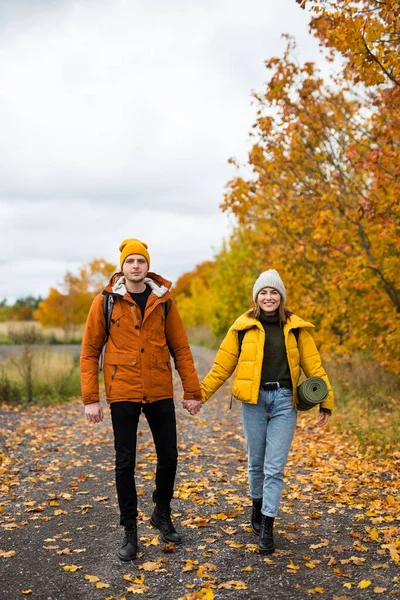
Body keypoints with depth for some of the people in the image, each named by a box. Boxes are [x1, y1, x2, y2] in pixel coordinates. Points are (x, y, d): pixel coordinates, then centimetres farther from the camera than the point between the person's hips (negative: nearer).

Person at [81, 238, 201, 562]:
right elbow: (90, 351, -1)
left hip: (160, 392, 2)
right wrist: (91, 398, -5)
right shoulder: (106, 301, -3)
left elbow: (181, 347, 5)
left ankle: (162, 513, 34)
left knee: (169, 456, 9)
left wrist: (192, 391, 3)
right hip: (123, 393, -2)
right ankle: (130, 531, 21)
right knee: (125, 462, 5)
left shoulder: (163, 300, 2)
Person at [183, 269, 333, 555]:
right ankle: (257, 508, 39)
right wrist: (200, 396, -1)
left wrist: (326, 401, 1)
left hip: (285, 401, 0)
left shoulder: (296, 328, 4)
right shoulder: (243, 327, 1)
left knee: (275, 467, -1)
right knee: (256, 462, 13)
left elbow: (313, 366, 5)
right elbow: (222, 366, 3)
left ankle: (267, 528, 9)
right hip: (254, 400, 0)